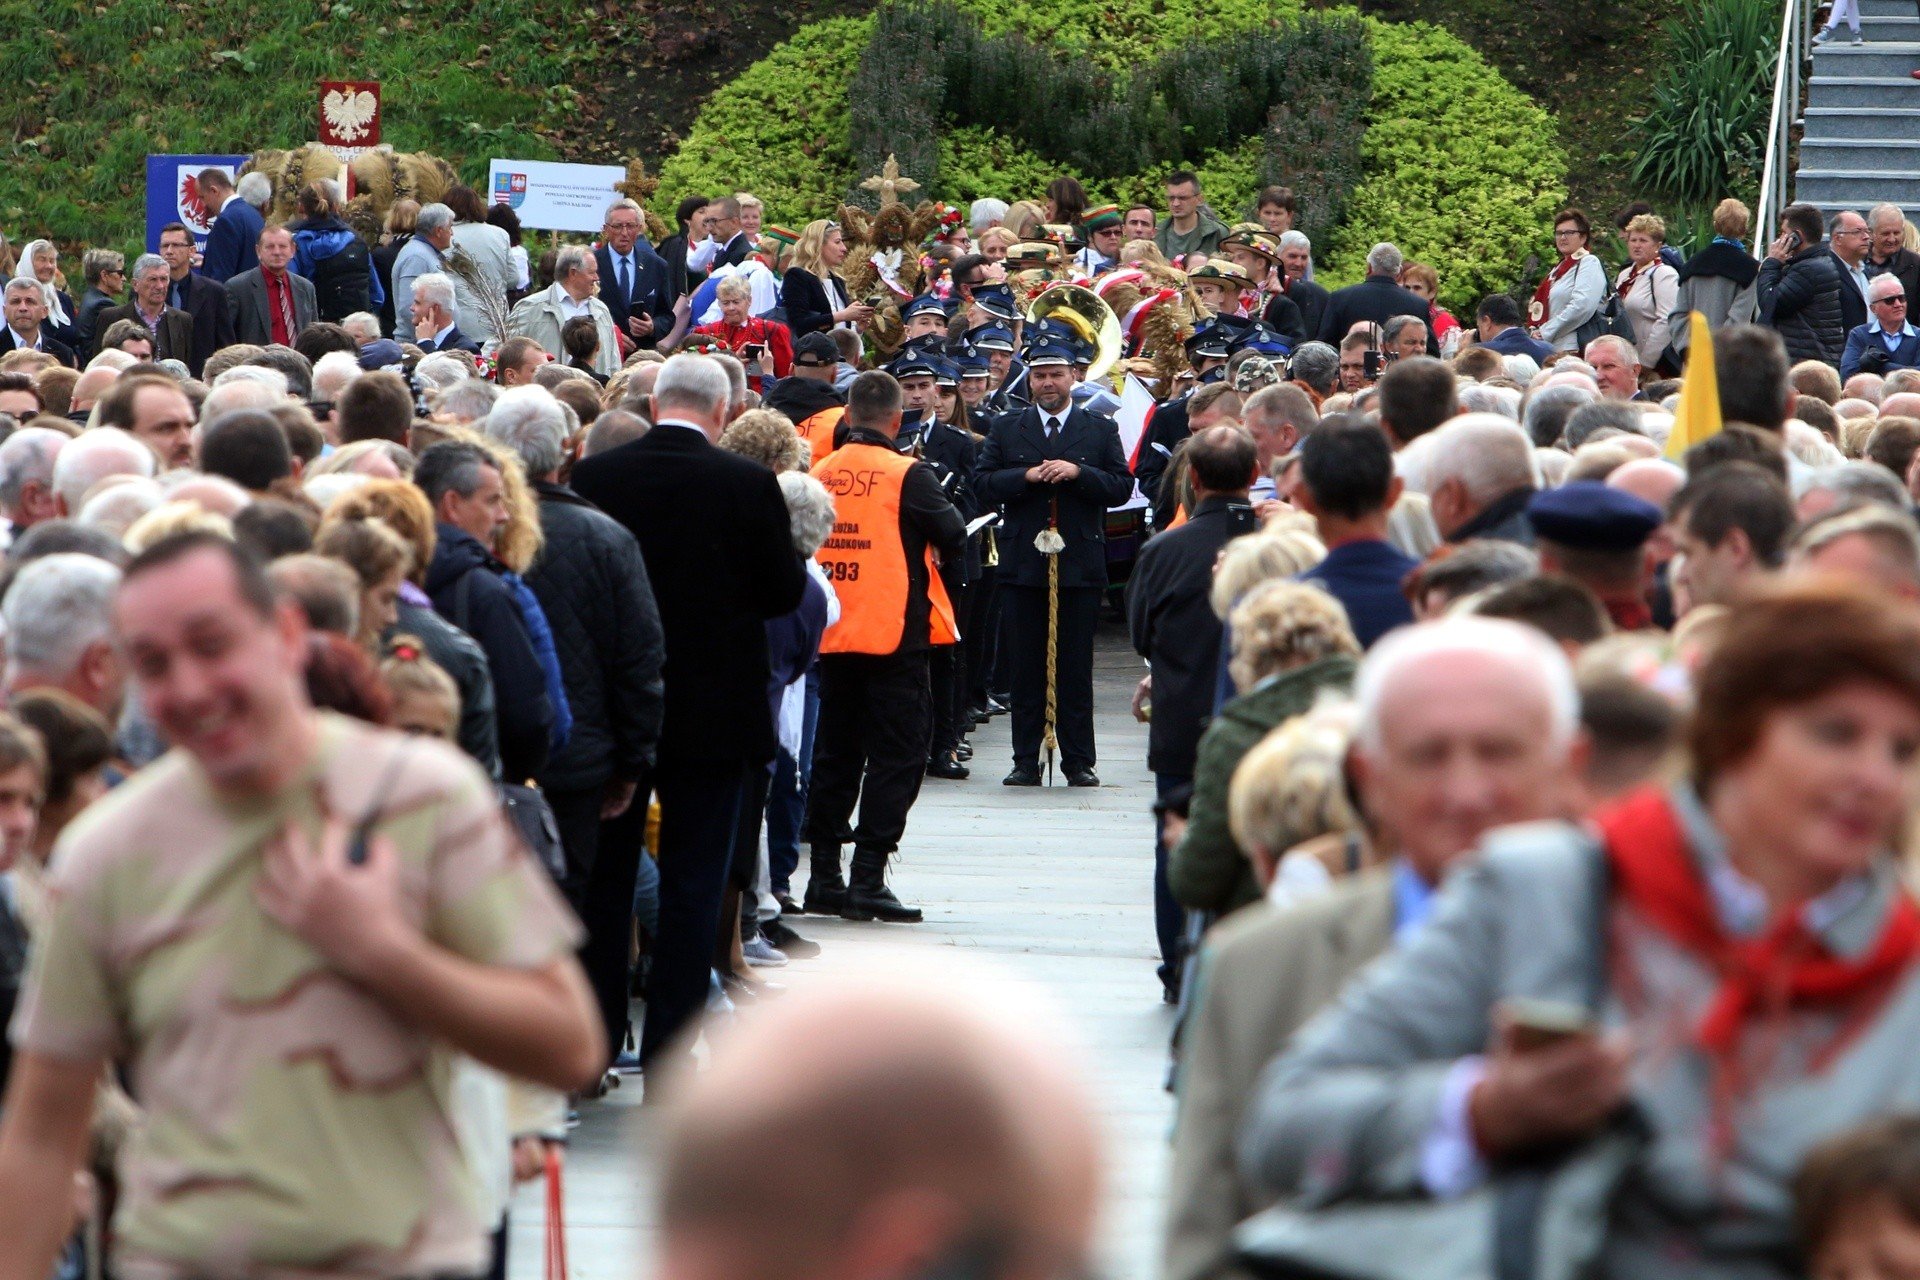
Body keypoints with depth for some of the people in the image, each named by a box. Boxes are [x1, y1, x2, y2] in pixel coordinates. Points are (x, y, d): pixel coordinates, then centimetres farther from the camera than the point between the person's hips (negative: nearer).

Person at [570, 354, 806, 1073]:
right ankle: (668, 1053, 0)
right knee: (693, 883, 3)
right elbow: (785, 591, -5)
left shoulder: (593, 476, -4)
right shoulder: (746, 485, -11)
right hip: (712, 710, -3)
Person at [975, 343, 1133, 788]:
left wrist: (1078, 473, -14)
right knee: (1026, 668, 3)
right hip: (1023, 564, 1)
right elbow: (982, 485, 2)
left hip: (1081, 564, -1)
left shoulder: (1101, 430, 8)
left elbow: (1122, 487, 0)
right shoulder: (1006, 429, 10)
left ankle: (1078, 762, 6)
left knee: (1076, 668, 1)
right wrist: (1027, 476, -13)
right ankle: (1026, 761, 6)